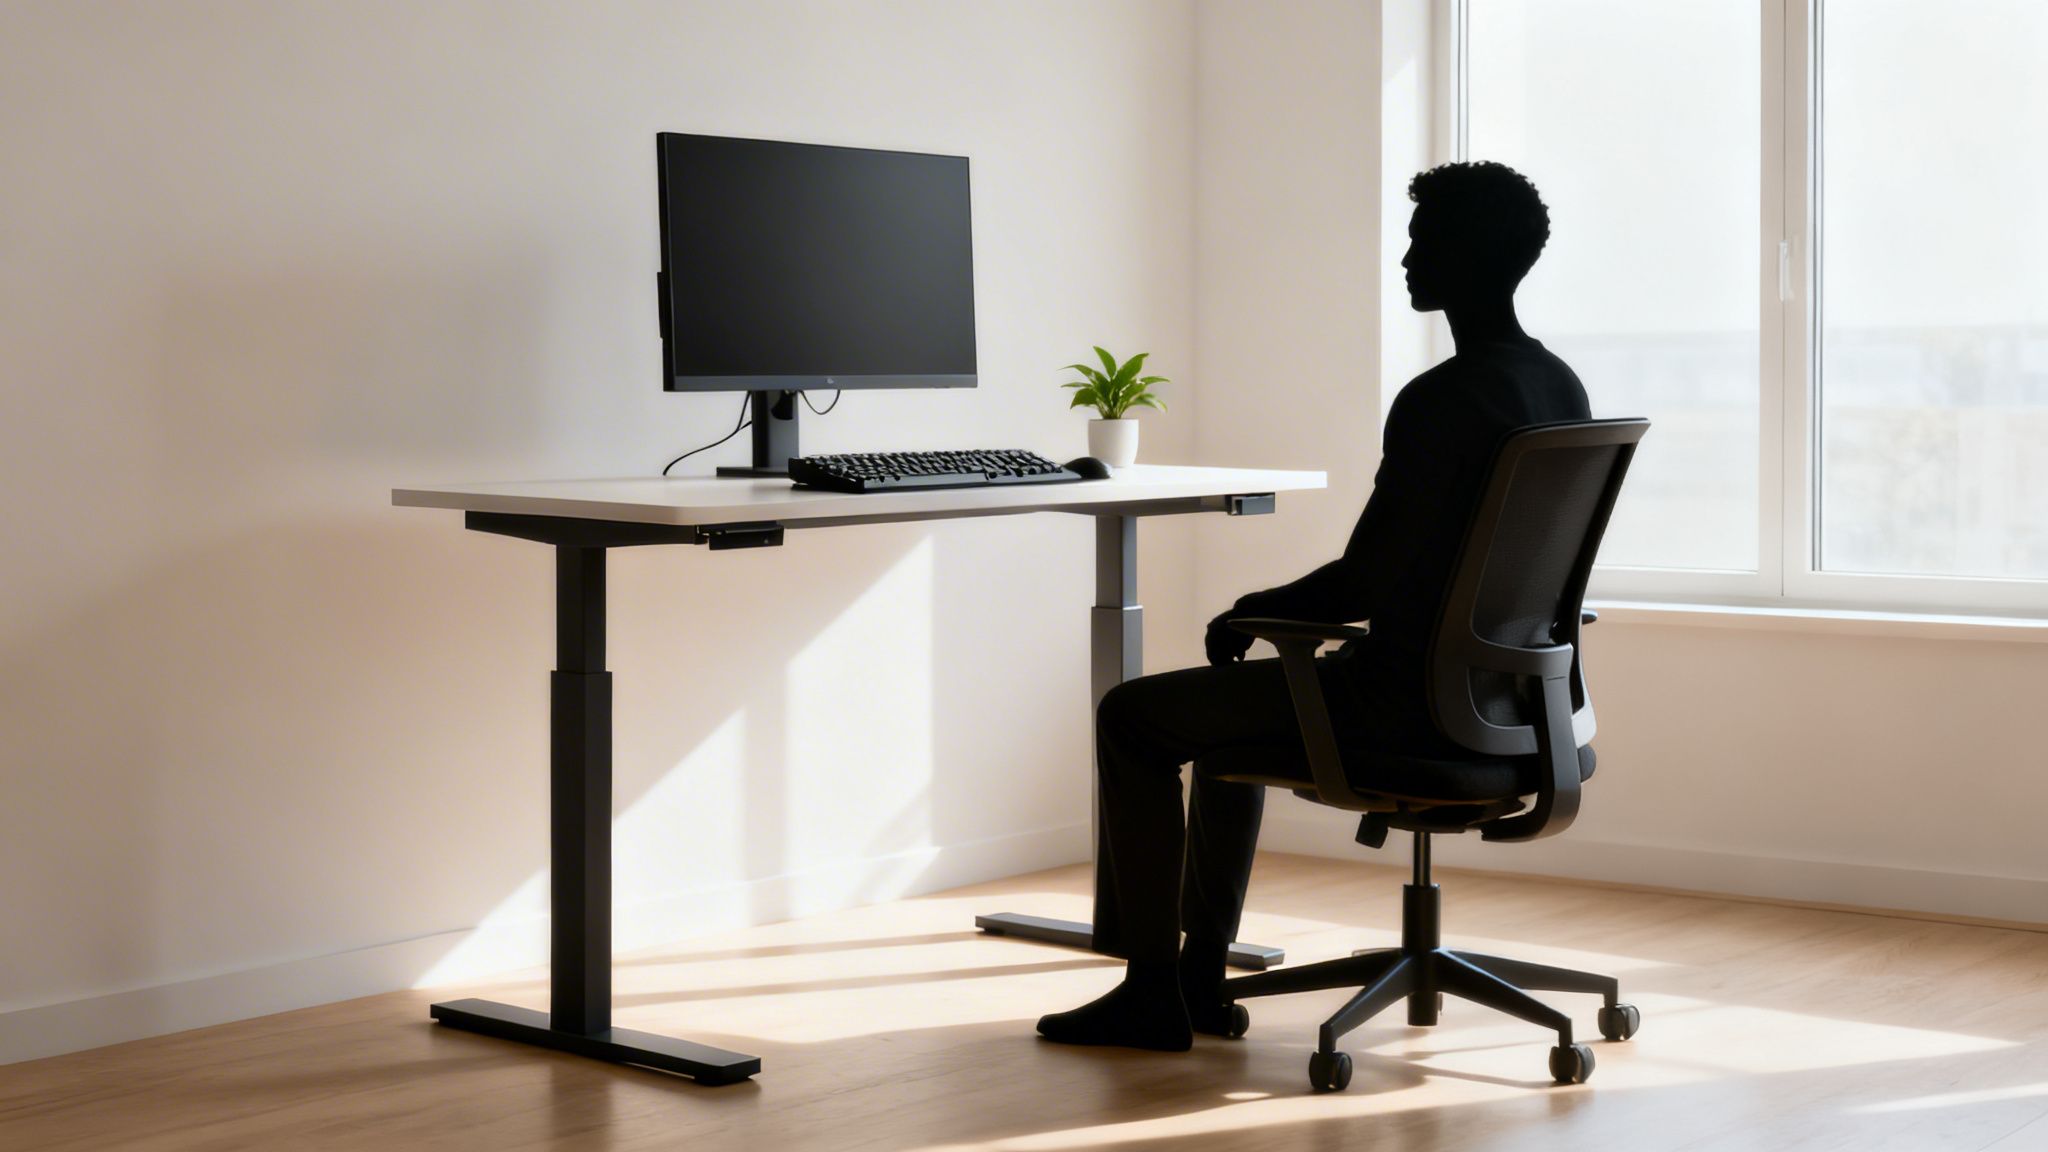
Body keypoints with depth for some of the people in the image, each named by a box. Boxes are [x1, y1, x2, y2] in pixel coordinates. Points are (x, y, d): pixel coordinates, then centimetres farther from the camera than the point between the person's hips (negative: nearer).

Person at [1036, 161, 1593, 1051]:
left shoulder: (1440, 402, -23)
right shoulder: (1561, 390, 7)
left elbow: (1370, 586, -22)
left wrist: (1252, 612, -4)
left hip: (1413, 705, -10)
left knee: (1132, 718, 3)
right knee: (1235, 705, 29)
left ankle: (1151, 990, 9)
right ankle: (1201, 978, 31)